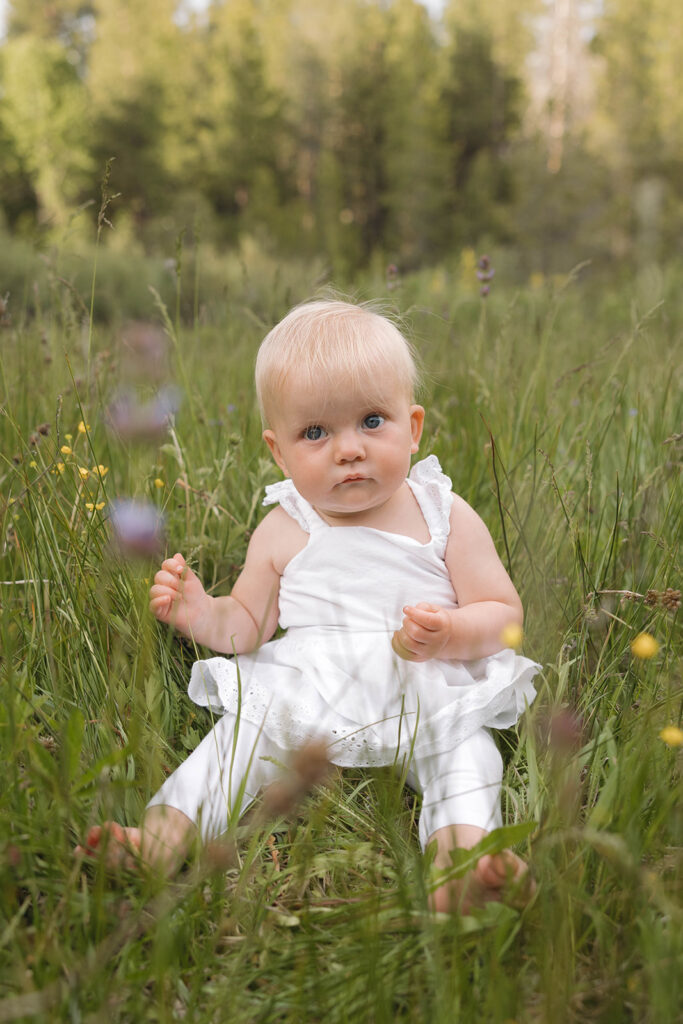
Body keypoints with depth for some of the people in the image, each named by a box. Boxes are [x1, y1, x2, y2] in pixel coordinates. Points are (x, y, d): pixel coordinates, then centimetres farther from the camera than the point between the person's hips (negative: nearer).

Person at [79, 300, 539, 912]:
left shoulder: (445, 517, 0)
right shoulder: (282, 532, 4)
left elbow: (504, 614, 1)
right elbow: (248, 627, 10)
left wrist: (449, 634, -21)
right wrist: (203, 616, -12)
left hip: (421, 700, -1)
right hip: (303, 698, 2)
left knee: (463, 740, -26)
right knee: (243, 732, -19)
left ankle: (461, 857, -42)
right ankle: (161, 840, -19)